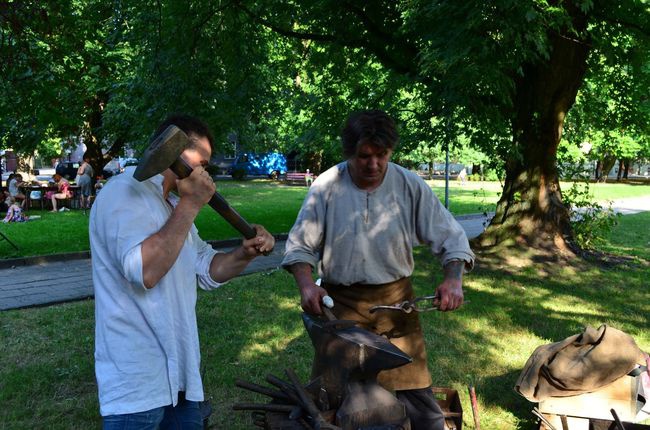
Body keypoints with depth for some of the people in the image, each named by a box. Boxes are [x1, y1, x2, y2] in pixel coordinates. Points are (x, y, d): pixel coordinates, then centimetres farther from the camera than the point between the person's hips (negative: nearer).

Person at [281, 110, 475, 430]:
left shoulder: (411, 186, -5)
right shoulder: (326, 187, -7)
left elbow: (451, 238, -1)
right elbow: (300, 245, -2)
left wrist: (453, 279, -18)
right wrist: (306, 285, -19)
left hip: (395, 300, 1)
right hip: (341, 303, 0)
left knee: (415, 389, 4)